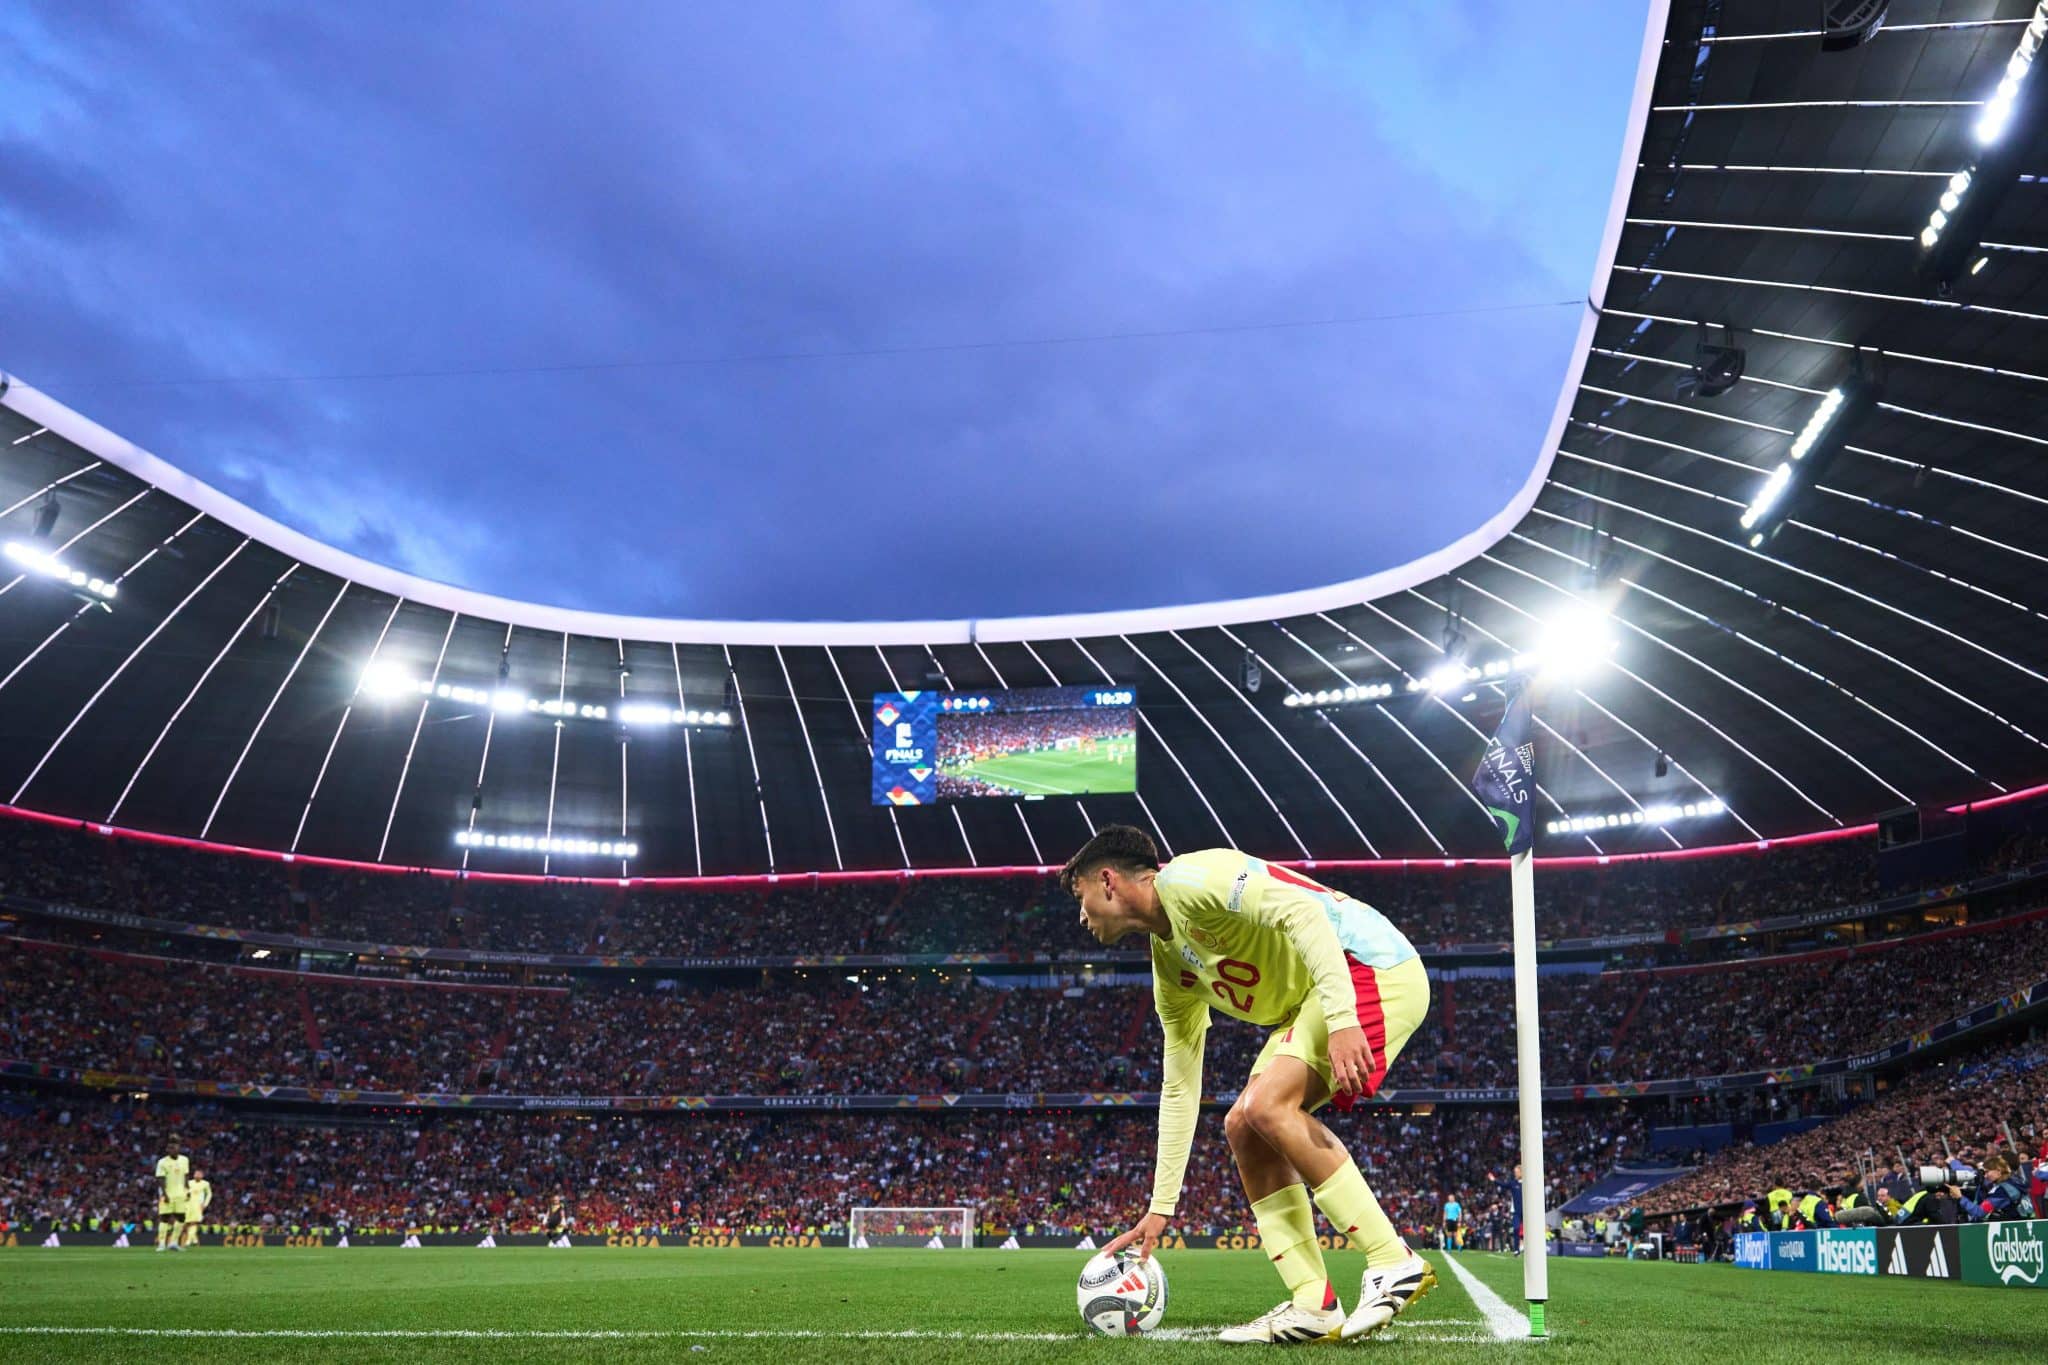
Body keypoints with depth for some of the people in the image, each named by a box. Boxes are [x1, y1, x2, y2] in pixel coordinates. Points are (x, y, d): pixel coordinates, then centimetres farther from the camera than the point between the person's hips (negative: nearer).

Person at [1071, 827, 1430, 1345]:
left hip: (1374, 967, -10)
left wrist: (1341, 1019, -34)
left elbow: (1301, 910, -26)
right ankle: (1314, 1309, 1)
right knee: (1243, 1127, 3)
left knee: (1268, 1106, -23)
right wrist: (1160, 1207, 19)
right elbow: (1179, 1087, 20)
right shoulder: (1168, 960, 16)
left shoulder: (1184, 879, -13)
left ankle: (1394, 1264, -17)